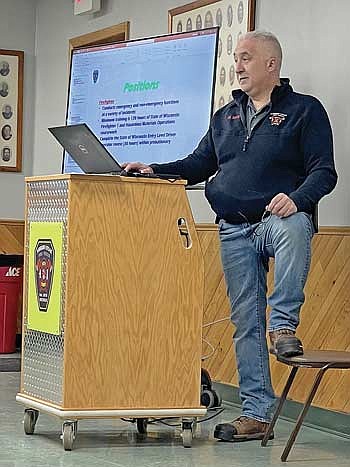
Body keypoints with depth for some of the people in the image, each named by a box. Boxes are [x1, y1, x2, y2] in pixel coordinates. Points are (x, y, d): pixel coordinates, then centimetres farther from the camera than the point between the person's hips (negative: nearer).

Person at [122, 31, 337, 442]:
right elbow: (200, 164, 20)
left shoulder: (304, 110, 1)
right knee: (245, 323, 3)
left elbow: (323, 172, -7)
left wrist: (296, 199, -26)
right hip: (234, 230, 5)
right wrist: (154, 171, 4)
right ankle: (256, 413, 8)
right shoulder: (226, 116, 20)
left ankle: (283, 324, -29)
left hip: (278, 218, -5)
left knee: (294, 228, -42)